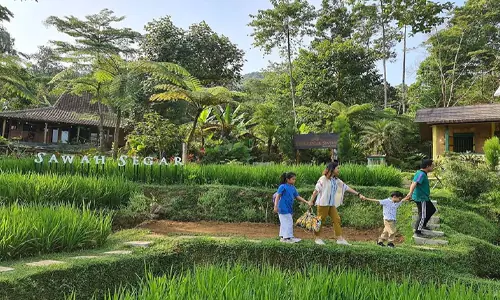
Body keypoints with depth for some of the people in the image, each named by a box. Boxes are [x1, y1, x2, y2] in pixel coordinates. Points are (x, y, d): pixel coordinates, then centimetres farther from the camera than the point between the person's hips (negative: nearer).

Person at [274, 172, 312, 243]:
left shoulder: (293, 188, 10)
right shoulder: (283, 186, -12)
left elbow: (298, 197, 12)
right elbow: (277, 196, -13)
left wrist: (307, 202, 6)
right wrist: (275, 206, -20)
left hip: (289, 209, 8)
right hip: (284, 208, -8)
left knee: (284, 223, 14)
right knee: (288, 222, -5)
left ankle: (283, 237, 22)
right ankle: (289, 237, 4)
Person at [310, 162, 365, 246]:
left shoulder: (337, 180, 10)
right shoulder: (323, 179, -10)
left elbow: (347, 188, 12)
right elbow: (316, 190, -11)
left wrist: (358, 194, 10)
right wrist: (311, 201, -13)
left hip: (332, 204, 7)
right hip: (323, 203, -7)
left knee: (337, 220, 3)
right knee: (320, 220, 0)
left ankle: (340, 239, 7)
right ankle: (318, 238, 12)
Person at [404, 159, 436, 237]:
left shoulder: (423, 174, 11)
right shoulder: (421, 174, -22)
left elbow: (413, 183, 22)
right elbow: (414, 183, -36)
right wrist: (410, 193, -50)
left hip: (424, 197, 11)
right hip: (421, 198, -11)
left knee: (432, 210, 23)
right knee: (423, 215, -3)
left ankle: (423, 225, 33)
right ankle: (417, 232, 8)